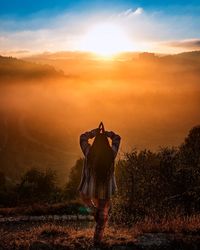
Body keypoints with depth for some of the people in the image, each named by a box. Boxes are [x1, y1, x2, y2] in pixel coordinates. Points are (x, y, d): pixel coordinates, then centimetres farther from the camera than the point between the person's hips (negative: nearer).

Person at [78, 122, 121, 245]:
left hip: (90, 189, 0)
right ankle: (97, 239, 20)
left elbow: (83, 137, 4)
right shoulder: (111, 153, -11)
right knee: (103, 216, 16)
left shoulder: (89, 152, -13)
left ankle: (94, 209, 25)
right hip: (105, 191, 0)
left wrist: (95, 132, 7)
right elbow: (117, 138, 7)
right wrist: (106, 133, 5)